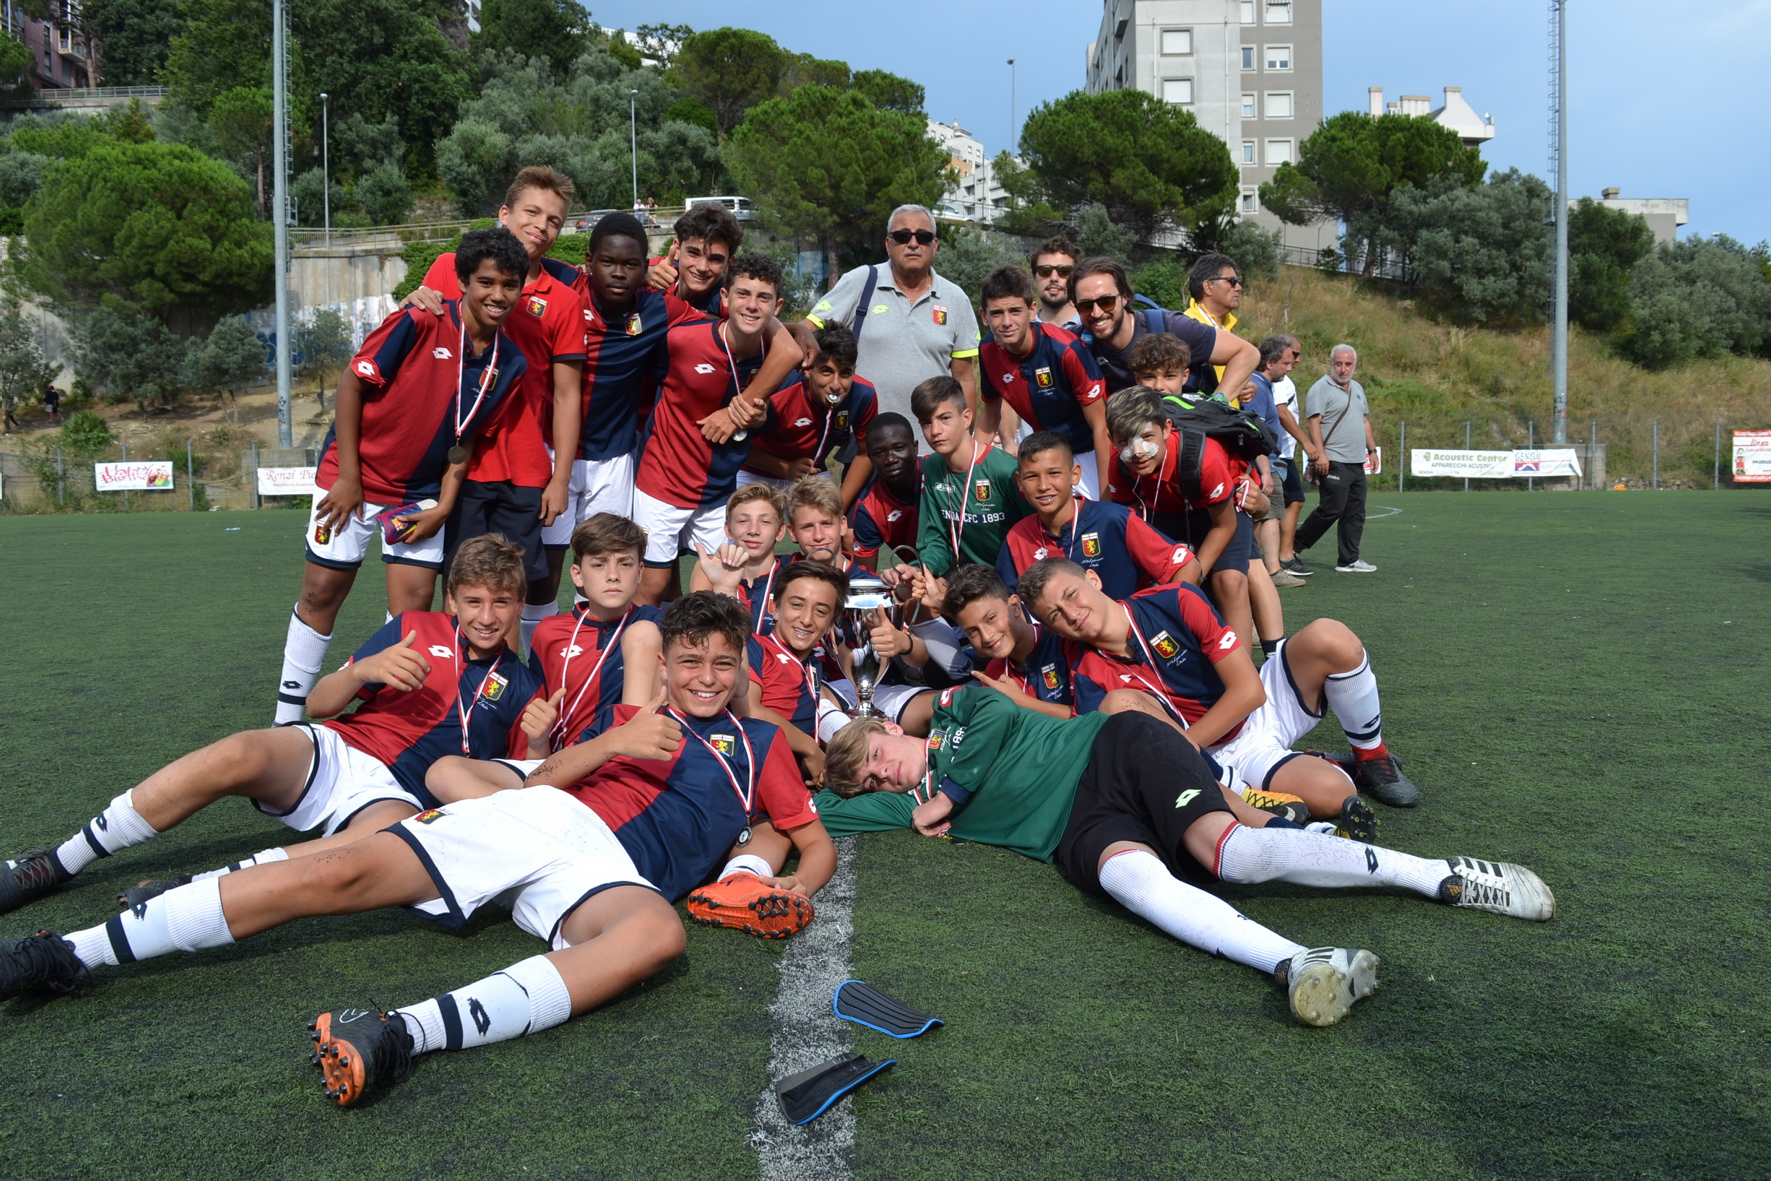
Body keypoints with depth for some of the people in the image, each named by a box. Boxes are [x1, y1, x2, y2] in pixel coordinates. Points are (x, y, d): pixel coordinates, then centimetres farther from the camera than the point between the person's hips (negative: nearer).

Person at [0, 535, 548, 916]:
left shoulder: (520, 688, 13)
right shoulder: (415, 629, 13)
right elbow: (318, 704, 12)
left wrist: (538, 745, -14)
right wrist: (364, 670, -10)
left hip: (400, 797, -1)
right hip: (334, 751, 2)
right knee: (238, 754, -31)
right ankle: (57, 863, -16)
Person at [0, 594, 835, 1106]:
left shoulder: (761, 745, 24)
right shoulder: (643, 716, 25)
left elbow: (816, 840, 24)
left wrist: (796, 890, 4)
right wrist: (609, 746, 3)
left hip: (608, 872, -2)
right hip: (550, 817, 2)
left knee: (658, 932, -40)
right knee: (338, 875, -17)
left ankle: (404, 1036, -53)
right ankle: (69, 954, -7)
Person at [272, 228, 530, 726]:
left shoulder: (510, 363, -3)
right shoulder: (418, 322, -18)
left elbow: (465, 437, 5)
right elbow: (350, 383, -12)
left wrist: (444, 507, -2)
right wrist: (347, 476, -12)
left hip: (420, 494, 4)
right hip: (354, 480, -4)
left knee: (414, 606, -2)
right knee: (321, 593, 3)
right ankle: (287, 720, 17)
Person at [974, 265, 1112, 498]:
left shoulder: (1065, 349, -28)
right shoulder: (988, 351, -14)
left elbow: (1100, 426, -22)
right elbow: (989, 411, 5)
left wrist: (1105, 496, -23)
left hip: (1087, 451, -4)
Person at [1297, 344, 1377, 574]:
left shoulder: (1357, 388, 20)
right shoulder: (1321, 388, -6)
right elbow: (1314, 423, -14)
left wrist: (1372, 449, 19)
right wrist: (1320, 454, -22)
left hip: (1357, 462, 8)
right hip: (1334, 462, -8)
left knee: (1355, 513, 6)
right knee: (1331, 509, -11)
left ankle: (1349, 560, 11)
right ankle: (1294, 546, 2)